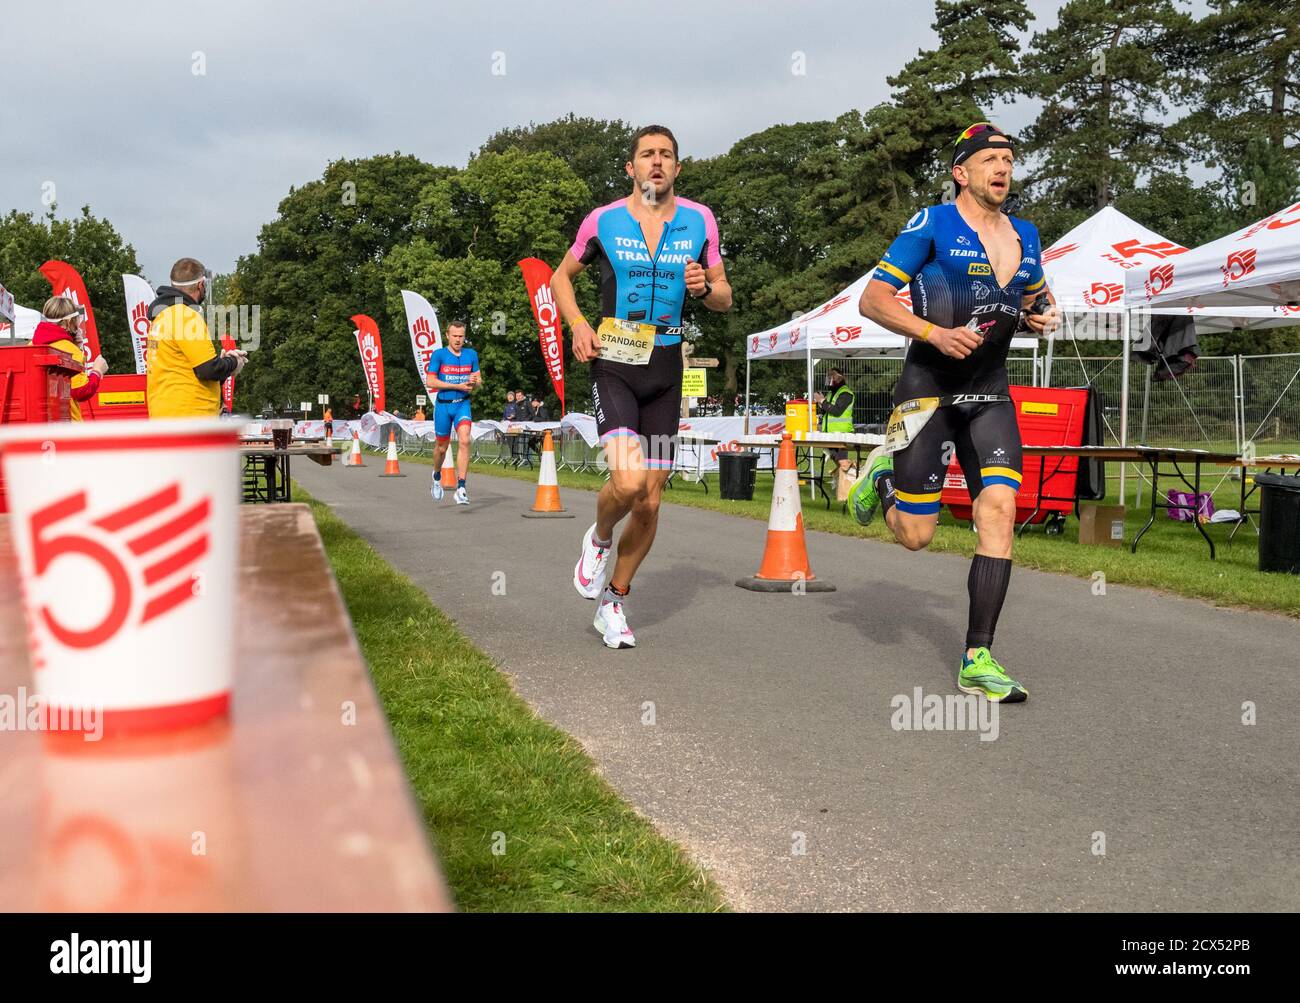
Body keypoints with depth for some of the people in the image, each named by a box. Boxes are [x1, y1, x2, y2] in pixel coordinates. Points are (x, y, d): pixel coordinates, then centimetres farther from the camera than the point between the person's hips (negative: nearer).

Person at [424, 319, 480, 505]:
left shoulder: (471, 354, 6)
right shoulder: (439, 354, -5)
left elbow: (479, 381, 13)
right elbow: (430, 381, -11)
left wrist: (474, 383, -13)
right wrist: (458, 386, -17)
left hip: (463, 404, 1)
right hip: (443, 405, -1)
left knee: (464, 441, -20)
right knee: (441, 447, 10)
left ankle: (461, 488, -20)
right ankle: (437, 476, 42)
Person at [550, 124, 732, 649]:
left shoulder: (699, 220, 3)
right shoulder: (603, 220, -1)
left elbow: (724, 298, 10)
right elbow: (561, 277, 13)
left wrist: (704, 288, -13)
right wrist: (578, 325, -5)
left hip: (665, 369, 3)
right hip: (614, 365, -3)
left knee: (649, 502, 4)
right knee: (627, 481, -24)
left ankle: (612, 602, 24)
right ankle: (598, 537, 11)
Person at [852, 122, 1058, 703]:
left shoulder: (1025, 236, 12)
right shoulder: (933, 224, -6)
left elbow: (1033, 300, 28)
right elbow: (872, 300, -10)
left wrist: (1041, 318, 3)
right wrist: (934, 333, -23)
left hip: (990, 394, 5)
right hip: (928, 387, -4)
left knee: (1000, 510, -14)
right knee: (915, 535, -1)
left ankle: (977, 660, -9)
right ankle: (882, 477, 35)